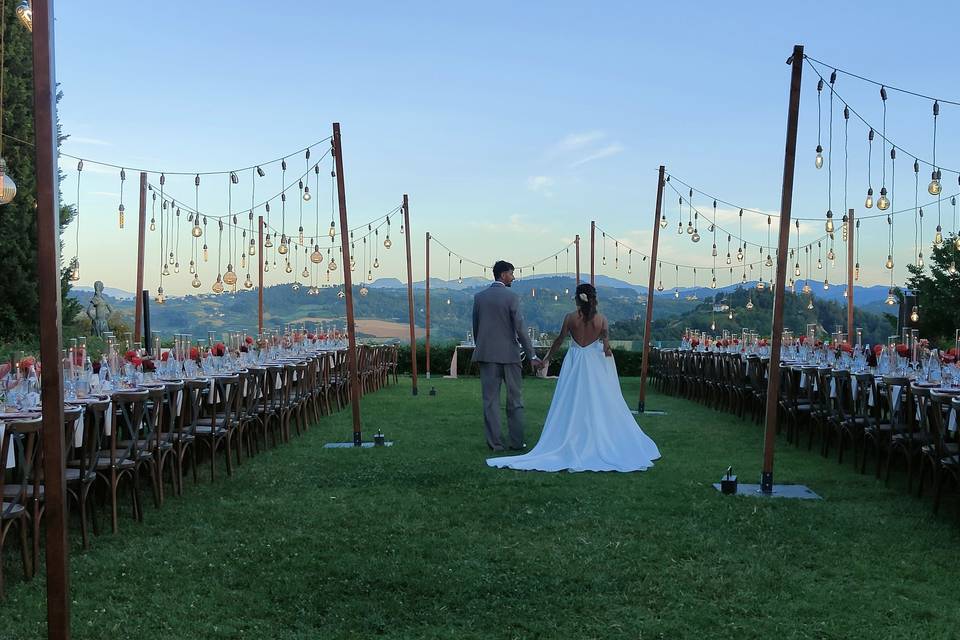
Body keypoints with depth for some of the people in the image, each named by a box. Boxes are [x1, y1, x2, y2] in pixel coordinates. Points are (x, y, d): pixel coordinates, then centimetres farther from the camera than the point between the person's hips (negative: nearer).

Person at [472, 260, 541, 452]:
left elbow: (475, 327, 9)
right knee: (514, 399, 8)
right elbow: (520, 328, -10)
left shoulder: (479, 297, 4)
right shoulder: (511, 297, -8)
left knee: (490, 400, 5)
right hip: (509, 354, -3)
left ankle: (495, 443, 4)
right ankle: (517, 442, 11)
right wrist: (531, 355, -6)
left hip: (487, 354, 3)